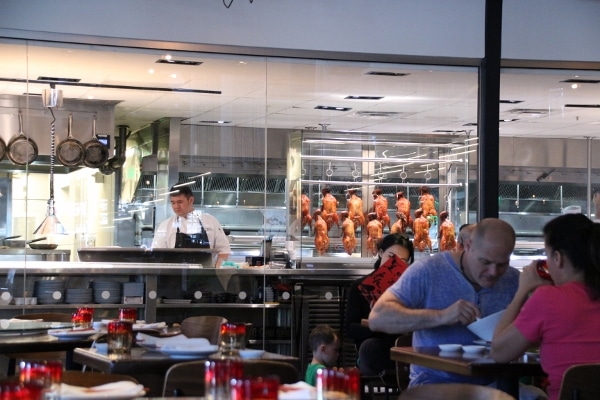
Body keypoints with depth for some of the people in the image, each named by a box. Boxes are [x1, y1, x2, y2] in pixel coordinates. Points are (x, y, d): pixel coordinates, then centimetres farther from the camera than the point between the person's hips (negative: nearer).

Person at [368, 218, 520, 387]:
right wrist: (440, 316, -25)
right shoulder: (428, 271, -6)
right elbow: (377, 318, -14)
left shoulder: (514, 280, 5)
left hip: (491, 382, 4)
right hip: (435, 381, -3)